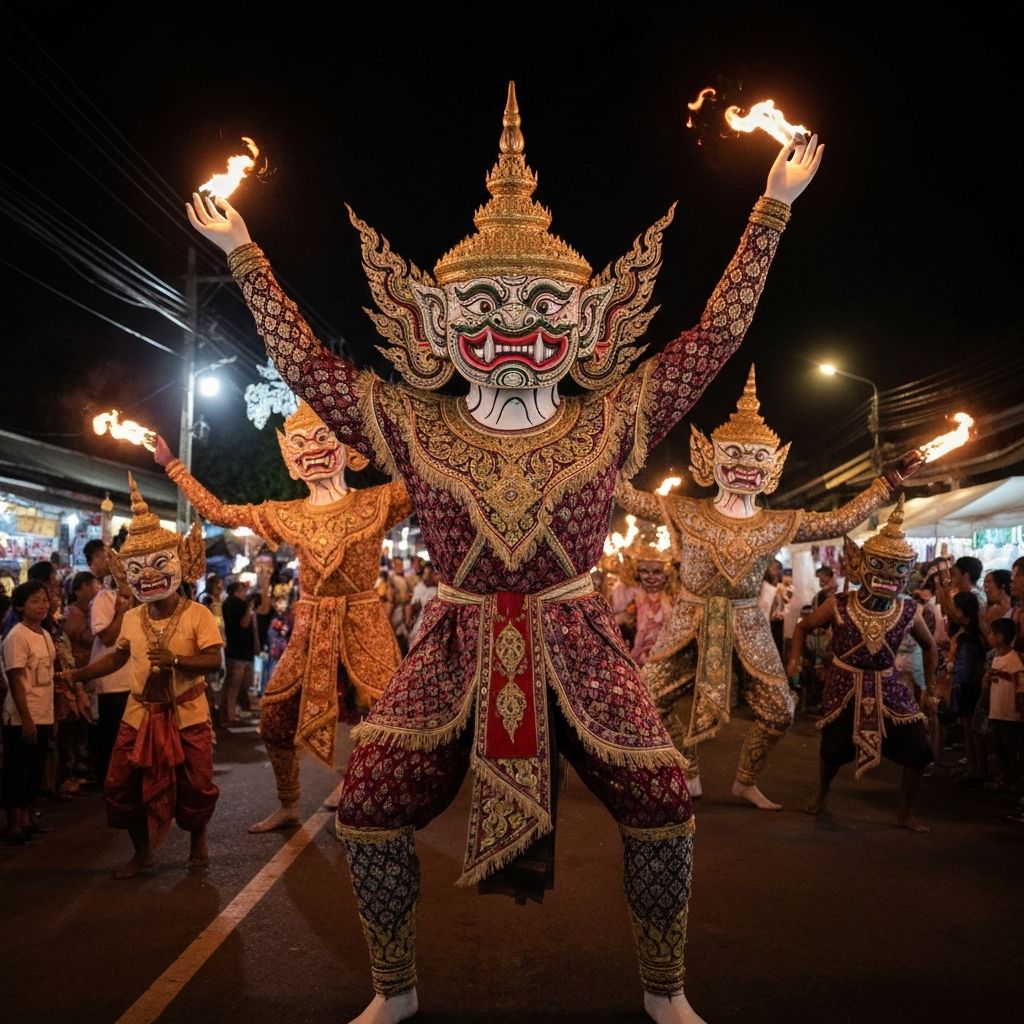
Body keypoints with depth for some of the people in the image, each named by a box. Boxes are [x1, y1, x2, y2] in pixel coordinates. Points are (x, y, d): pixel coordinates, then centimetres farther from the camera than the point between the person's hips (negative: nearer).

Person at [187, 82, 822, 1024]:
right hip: (457, 647, 1)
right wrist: (243, 256, 9)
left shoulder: (611, 422, 1)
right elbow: (305, 364, 6)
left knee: (661, 801, -9)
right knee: (369, 801, -11)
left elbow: (715, 336, 2)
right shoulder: (420, 430, 2)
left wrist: (773, 209, 3)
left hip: (576, 646, 0)